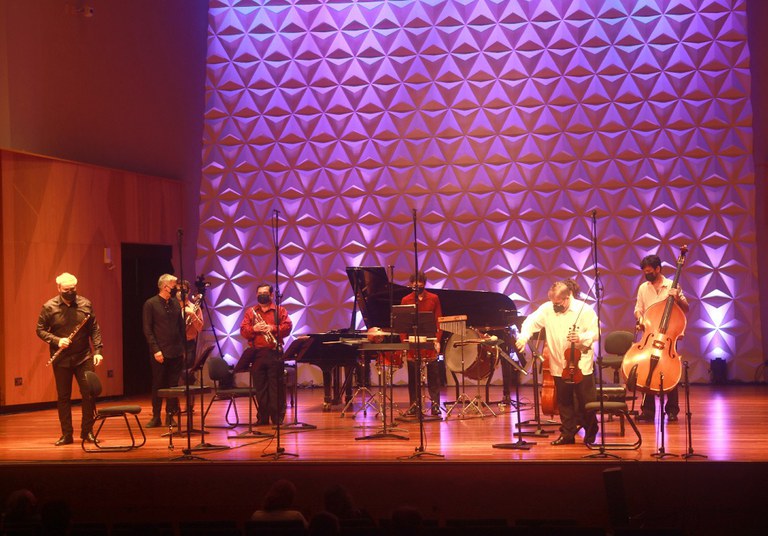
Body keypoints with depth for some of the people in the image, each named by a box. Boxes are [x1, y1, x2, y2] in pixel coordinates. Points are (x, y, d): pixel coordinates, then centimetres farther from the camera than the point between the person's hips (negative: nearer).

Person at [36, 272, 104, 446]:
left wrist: (97, 351, -4)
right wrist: (56, 341, -14)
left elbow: (94, 329, 4)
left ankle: (87, 431, 12)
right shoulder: (49, 307, -3)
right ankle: (66, 434, 15)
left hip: (84, 357, 1)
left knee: (89, 393, -2)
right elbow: (40, 330, 1)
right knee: (63, 397, 6)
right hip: (61, 360, 0)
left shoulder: (86, 304, 1)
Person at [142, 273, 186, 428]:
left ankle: (170, 416, 13)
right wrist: (155, 350, -13)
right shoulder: (150, 304, -5)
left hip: (176, 353, 4)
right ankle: (156, 417, 13)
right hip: (160, 353, -4)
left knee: (173, 385, 5)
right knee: (158, 385, 4)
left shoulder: (176, 303, 9)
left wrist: (183, 347, 8)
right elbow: (147, 329, -7)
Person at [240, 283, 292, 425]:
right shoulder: (250, 312, 15)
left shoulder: (280, 310, 10)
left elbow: (288, 326, -3)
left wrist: (273, 328, -16)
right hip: (256, 353, 2)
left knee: (276, 386, -3)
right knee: (260, 386, 5)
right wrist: (253, 329, -14)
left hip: (275, 353, -2)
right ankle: (262, 417, 12)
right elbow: (243, 331, 5)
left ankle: (278, 417, 1)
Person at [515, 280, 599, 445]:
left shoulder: (584, 310, -8)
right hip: (559, 366, 3)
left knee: (586, 401, 5)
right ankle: (567, 434, 23)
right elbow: (531, 321, -6)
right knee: (564, 402, 11)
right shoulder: (547, 309, -1)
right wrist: (524, 336, -25)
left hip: (581, 365, -3)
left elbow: (595, 333, -7)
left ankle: (591, 434, 20)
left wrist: (581, 338, -25)